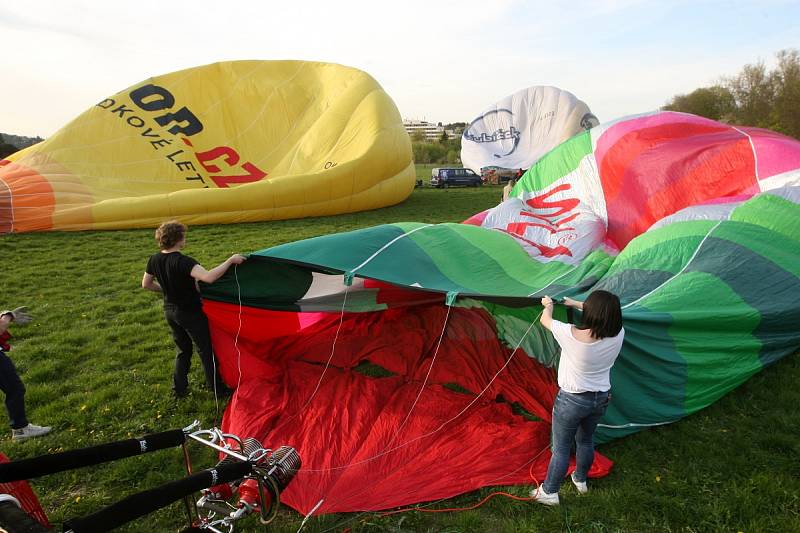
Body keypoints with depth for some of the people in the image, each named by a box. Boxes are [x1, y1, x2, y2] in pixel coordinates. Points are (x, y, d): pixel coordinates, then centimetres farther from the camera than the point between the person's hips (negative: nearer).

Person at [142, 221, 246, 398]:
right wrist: (230, 260, -37)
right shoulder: (183, 262, -29)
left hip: (170, 311, 7)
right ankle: (217, 388, 21)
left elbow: (146, 284, 10)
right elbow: (209, 277, -44)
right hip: (191, 313, -7)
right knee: (206, 350, 9)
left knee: (183, 350, 23)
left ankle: (179, 388, 27)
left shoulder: (154, 260, -5)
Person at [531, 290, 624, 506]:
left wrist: (548, 305, 13)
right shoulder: (618, 334, -17)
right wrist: (575, 303, 14)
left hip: (572, 401, -5)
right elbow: (605, 316, 7)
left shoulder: (571, 335, -29)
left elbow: (545, 320, -9)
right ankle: (581, 480, 50)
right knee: (586, 440, 28)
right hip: (601, 399, 5)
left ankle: (549, 492, 29)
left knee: (561, 448, 13)